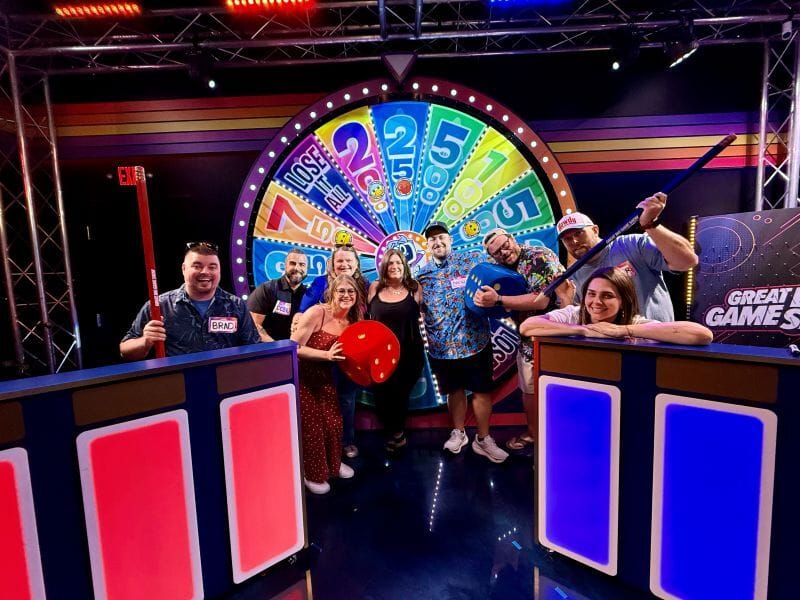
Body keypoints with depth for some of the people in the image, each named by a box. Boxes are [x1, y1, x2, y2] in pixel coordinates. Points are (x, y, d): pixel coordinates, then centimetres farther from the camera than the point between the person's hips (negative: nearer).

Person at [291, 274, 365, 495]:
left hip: (325, 377, 6)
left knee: (333, 422, 12)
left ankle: (334, 463, 39)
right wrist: (326, 354, -35)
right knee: (311, 426, 6)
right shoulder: (317, 313, -24)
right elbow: (294, 347, -26)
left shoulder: (352, 322, -4)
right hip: (302, 377, -6)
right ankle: (312, 474, 29)